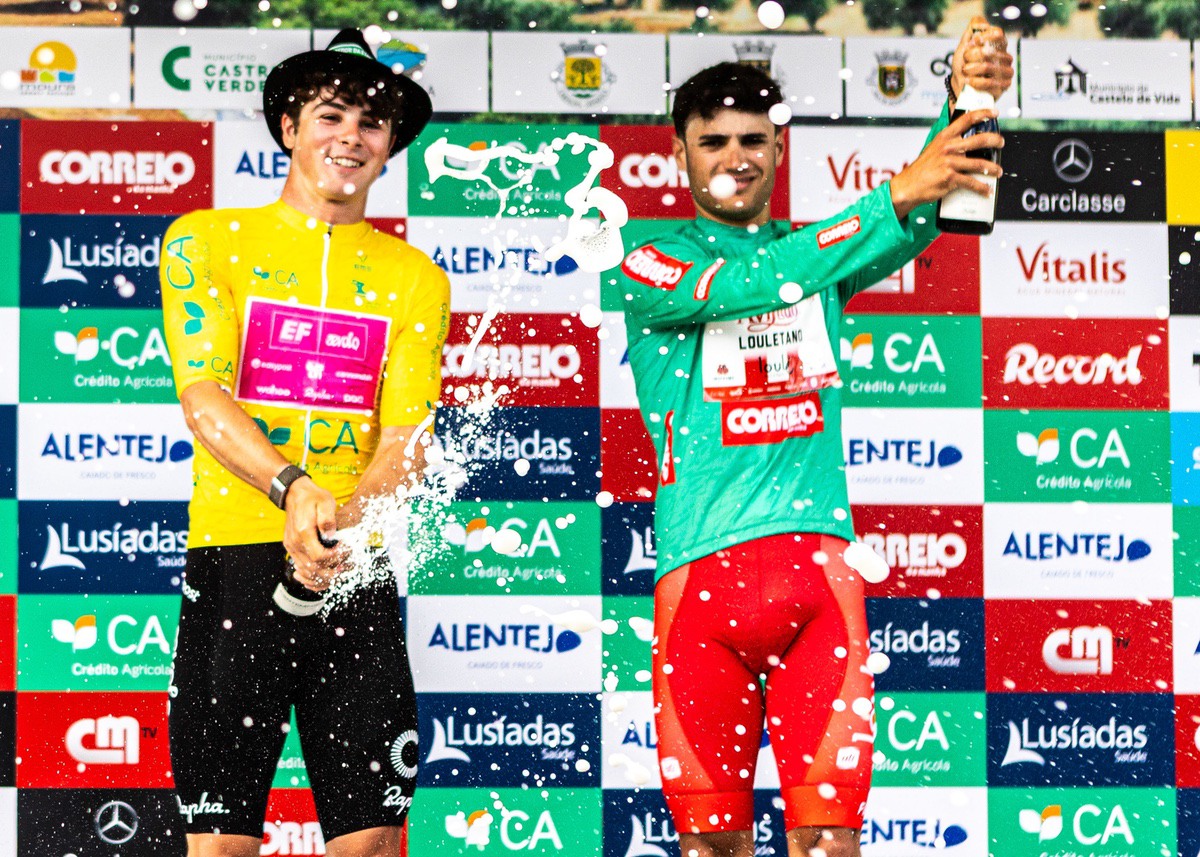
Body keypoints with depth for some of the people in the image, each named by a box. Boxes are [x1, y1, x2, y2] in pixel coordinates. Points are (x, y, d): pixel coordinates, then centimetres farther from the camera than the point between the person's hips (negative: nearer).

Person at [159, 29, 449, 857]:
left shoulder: (416, 278, 13)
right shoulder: (207, 241, 8)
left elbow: (407, 439, 2)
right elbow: (204, 398, -5)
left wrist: (346, 518, -20)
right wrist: (293, 489, -24)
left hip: (360, 572, 2)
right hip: (235, 560, -2)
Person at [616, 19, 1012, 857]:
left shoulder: (821, 251, 18)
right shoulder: (652, 265, 6)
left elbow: (920, 220, 0)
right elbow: (751, 283, -14)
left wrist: (967, 100, -19)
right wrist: (895, 194, -22)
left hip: (818, 560, 2)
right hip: (701, 568, -2)